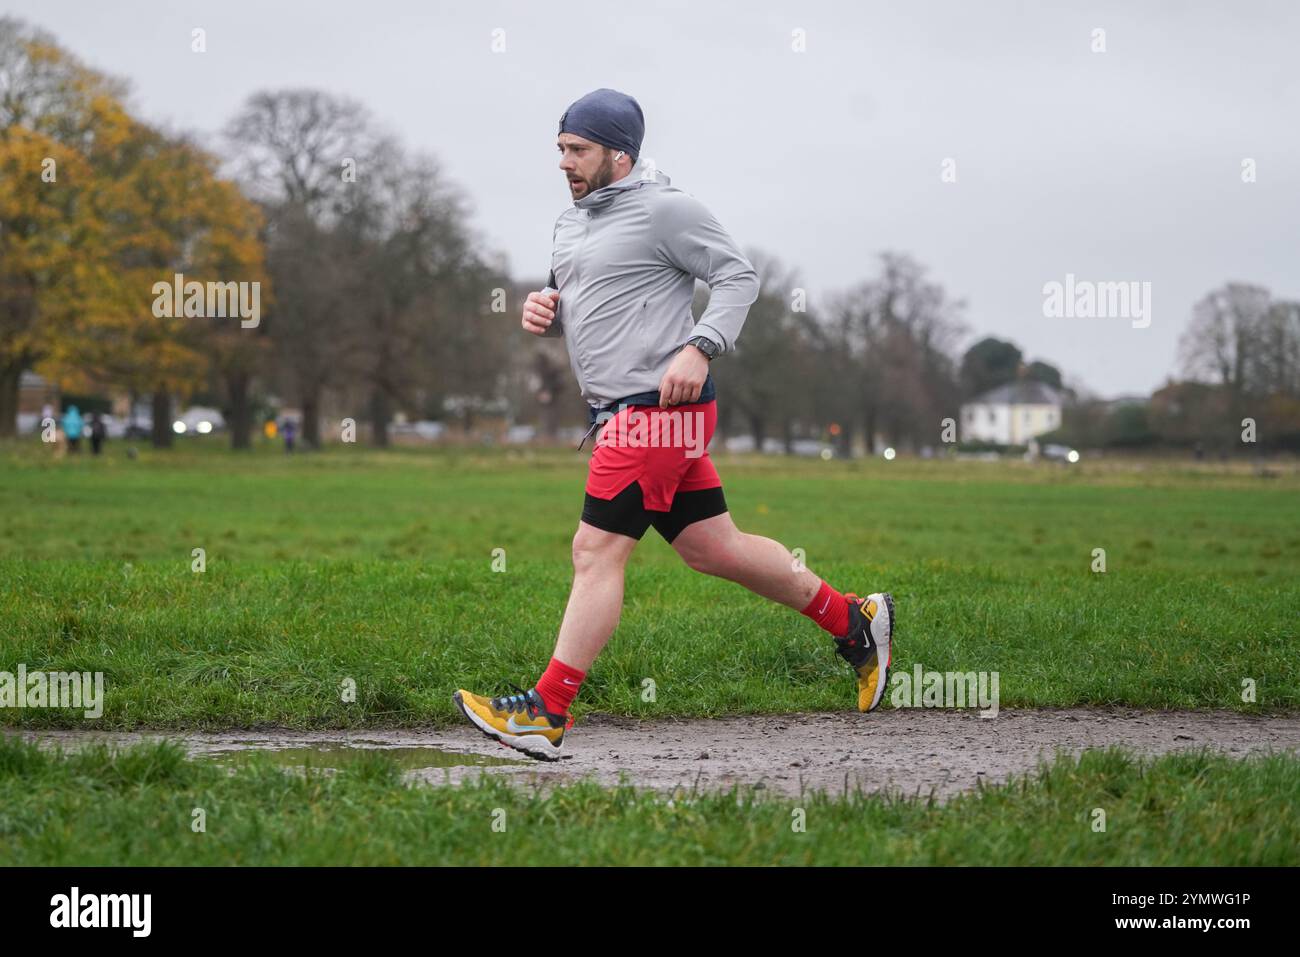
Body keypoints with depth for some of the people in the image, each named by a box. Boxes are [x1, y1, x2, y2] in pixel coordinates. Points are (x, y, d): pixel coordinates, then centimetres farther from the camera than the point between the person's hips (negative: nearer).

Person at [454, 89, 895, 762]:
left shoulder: (663, 209, -9)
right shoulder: (572, 222, 18)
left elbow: (738, 276, -8)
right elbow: (575, 306, 28)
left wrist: (699, 348, -20)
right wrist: (545, 311, 4)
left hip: (658, 406, -9)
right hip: (619, 410, 9)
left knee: (596, 551, -11)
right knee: (713, 549, 13)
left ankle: (546, 712, -10)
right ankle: (854, 621, 25)